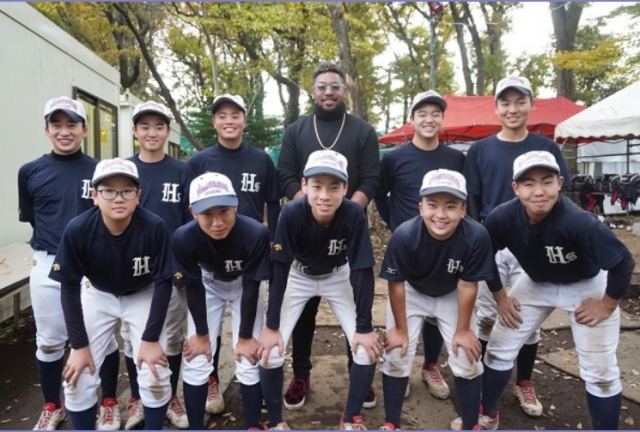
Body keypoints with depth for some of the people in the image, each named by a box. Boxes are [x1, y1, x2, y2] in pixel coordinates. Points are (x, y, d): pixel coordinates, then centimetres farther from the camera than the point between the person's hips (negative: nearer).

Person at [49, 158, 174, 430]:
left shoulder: (154, 227, -31)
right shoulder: (78, 230, -28)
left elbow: (163, 283, -19)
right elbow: (69, 287, -15)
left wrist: (151, 339, -17)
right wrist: (79, 345, -13)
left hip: (143, 297, -1)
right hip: (97, 296, 1)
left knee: (155, 375, -7)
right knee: (78, 377, -2)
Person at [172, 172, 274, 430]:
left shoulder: (255, 234, -38)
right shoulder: (183, 238, -33)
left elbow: (251, 288, -23)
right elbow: (193, 289, -17)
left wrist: (245, 337, -13)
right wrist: (201, 334, -6)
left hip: (244, 286, -1)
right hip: (208, 286, 1)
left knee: (249, 360, -2)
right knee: (196, 360, 0)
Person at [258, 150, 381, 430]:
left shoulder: (354, 215, -31)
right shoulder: (291, 213, -32)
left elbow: (363, 270, -22)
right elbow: (279, 269, -23)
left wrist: (364, 328, -19)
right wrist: (271, 326, -20)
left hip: (338, 277, 1)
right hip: (298, 276, 0)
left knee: (368, 349, -10)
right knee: (269, 350, -12)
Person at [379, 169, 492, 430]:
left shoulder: (477, 236, -33)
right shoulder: (404, 236, -36)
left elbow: (467, 285, -19)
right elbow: (397, 284, -21)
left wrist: (463, 329, -8)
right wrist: (400, 329, -10)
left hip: (452, 296, 1)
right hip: (412, 293, -1)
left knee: (468, 358, 2)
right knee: (396, 357, -1)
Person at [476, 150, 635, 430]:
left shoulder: (578, 222, -39)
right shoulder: (502, 218, -27)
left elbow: (623, 263, -29)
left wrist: (607, 305, -17)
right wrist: (500, 297, -3)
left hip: (586, 286, -3)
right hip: (536, 284, 4)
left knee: (600, 370, -2)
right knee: (499, 349, 7)